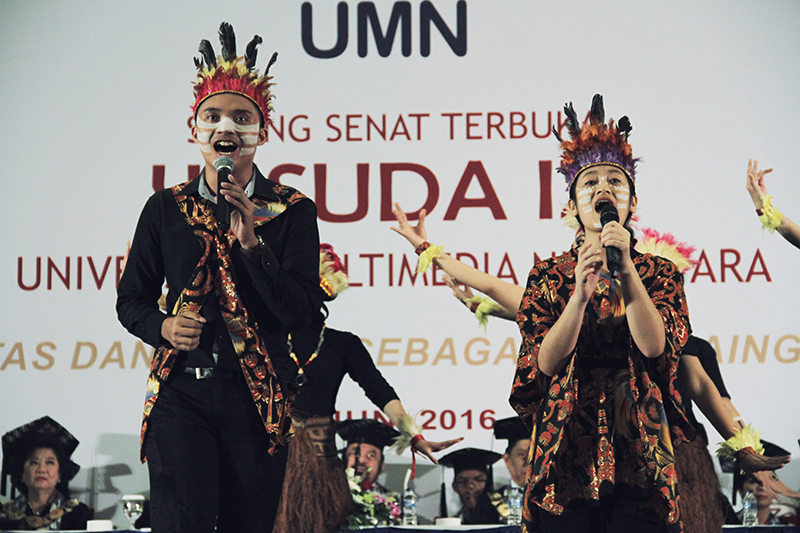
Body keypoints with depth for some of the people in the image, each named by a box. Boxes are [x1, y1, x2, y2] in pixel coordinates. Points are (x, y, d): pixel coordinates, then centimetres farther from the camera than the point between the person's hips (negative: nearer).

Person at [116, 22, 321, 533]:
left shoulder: (293, 212, 2)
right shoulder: (165, 209, 9)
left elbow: (301, 311, -7)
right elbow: (131, 299, 15)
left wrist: (251, 241, -16)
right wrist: (163, 326, -6)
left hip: (256, 395, 0)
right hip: (181, 392, 0)